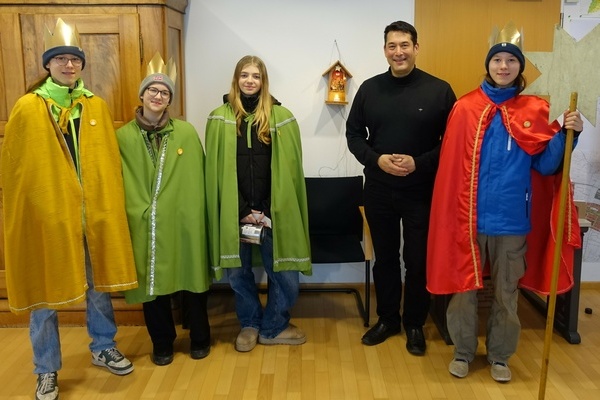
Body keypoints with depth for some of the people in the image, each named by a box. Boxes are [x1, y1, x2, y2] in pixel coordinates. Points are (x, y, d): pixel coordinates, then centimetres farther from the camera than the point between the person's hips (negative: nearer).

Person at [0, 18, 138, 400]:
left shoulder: (97, 106, 6)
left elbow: (111, 161, 8)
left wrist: (109, 204, 5)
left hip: (95, 213, 3)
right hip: (44, 215, -2)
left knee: (99, 286, 15)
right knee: (44, 294, 8)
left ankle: (104, 349, 35)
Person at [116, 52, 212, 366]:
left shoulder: (186, 132, 2)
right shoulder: (123, 136, 3)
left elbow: (197, 179, 1)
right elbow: (117, 182, 3)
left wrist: (196, 215, -3)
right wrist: (133, 211, -4)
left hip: (184, 223, 0)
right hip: (143, 225, 1)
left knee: (191, 280, 9)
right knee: (152, 284, 9)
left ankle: (200, 338, 29)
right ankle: (162, 343, 28)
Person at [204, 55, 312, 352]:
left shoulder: (281, 117, 2)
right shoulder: (219, 118, 3)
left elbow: (289, 169, 0)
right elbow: (215, 170, 0)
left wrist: (268, 210, -7)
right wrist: (242, 210, -7)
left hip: (273, 211, 0)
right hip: (233, 211, 1)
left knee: (285, 275, 1)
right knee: (237, 273, 10)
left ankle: (272, 328, 25)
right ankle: (250, 324, 35)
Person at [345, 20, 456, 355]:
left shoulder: (439, 90, -4)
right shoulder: (369, 89, 4)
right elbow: (354, 134, 6)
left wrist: (419, 163, -18)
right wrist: (376, 159, -12)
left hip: (422, 191, -2)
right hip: (379, 189, 3)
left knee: (418, 260, 7)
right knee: (385, 257, 14)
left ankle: (415, 324, 26)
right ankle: (387, 319, 31)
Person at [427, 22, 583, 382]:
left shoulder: (534, 111, 3)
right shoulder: (465, 109, -2)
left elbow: (545, 165, 0)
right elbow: (451, 166, -4)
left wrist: (566, 134, -15)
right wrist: (454, 212, -8)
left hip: (512, 218, 1)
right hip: (470, 215, -1)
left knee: (506, 291, 14)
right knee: (465, 287, 10)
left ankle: (500, 355, 33)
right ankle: (463, 351, 30)